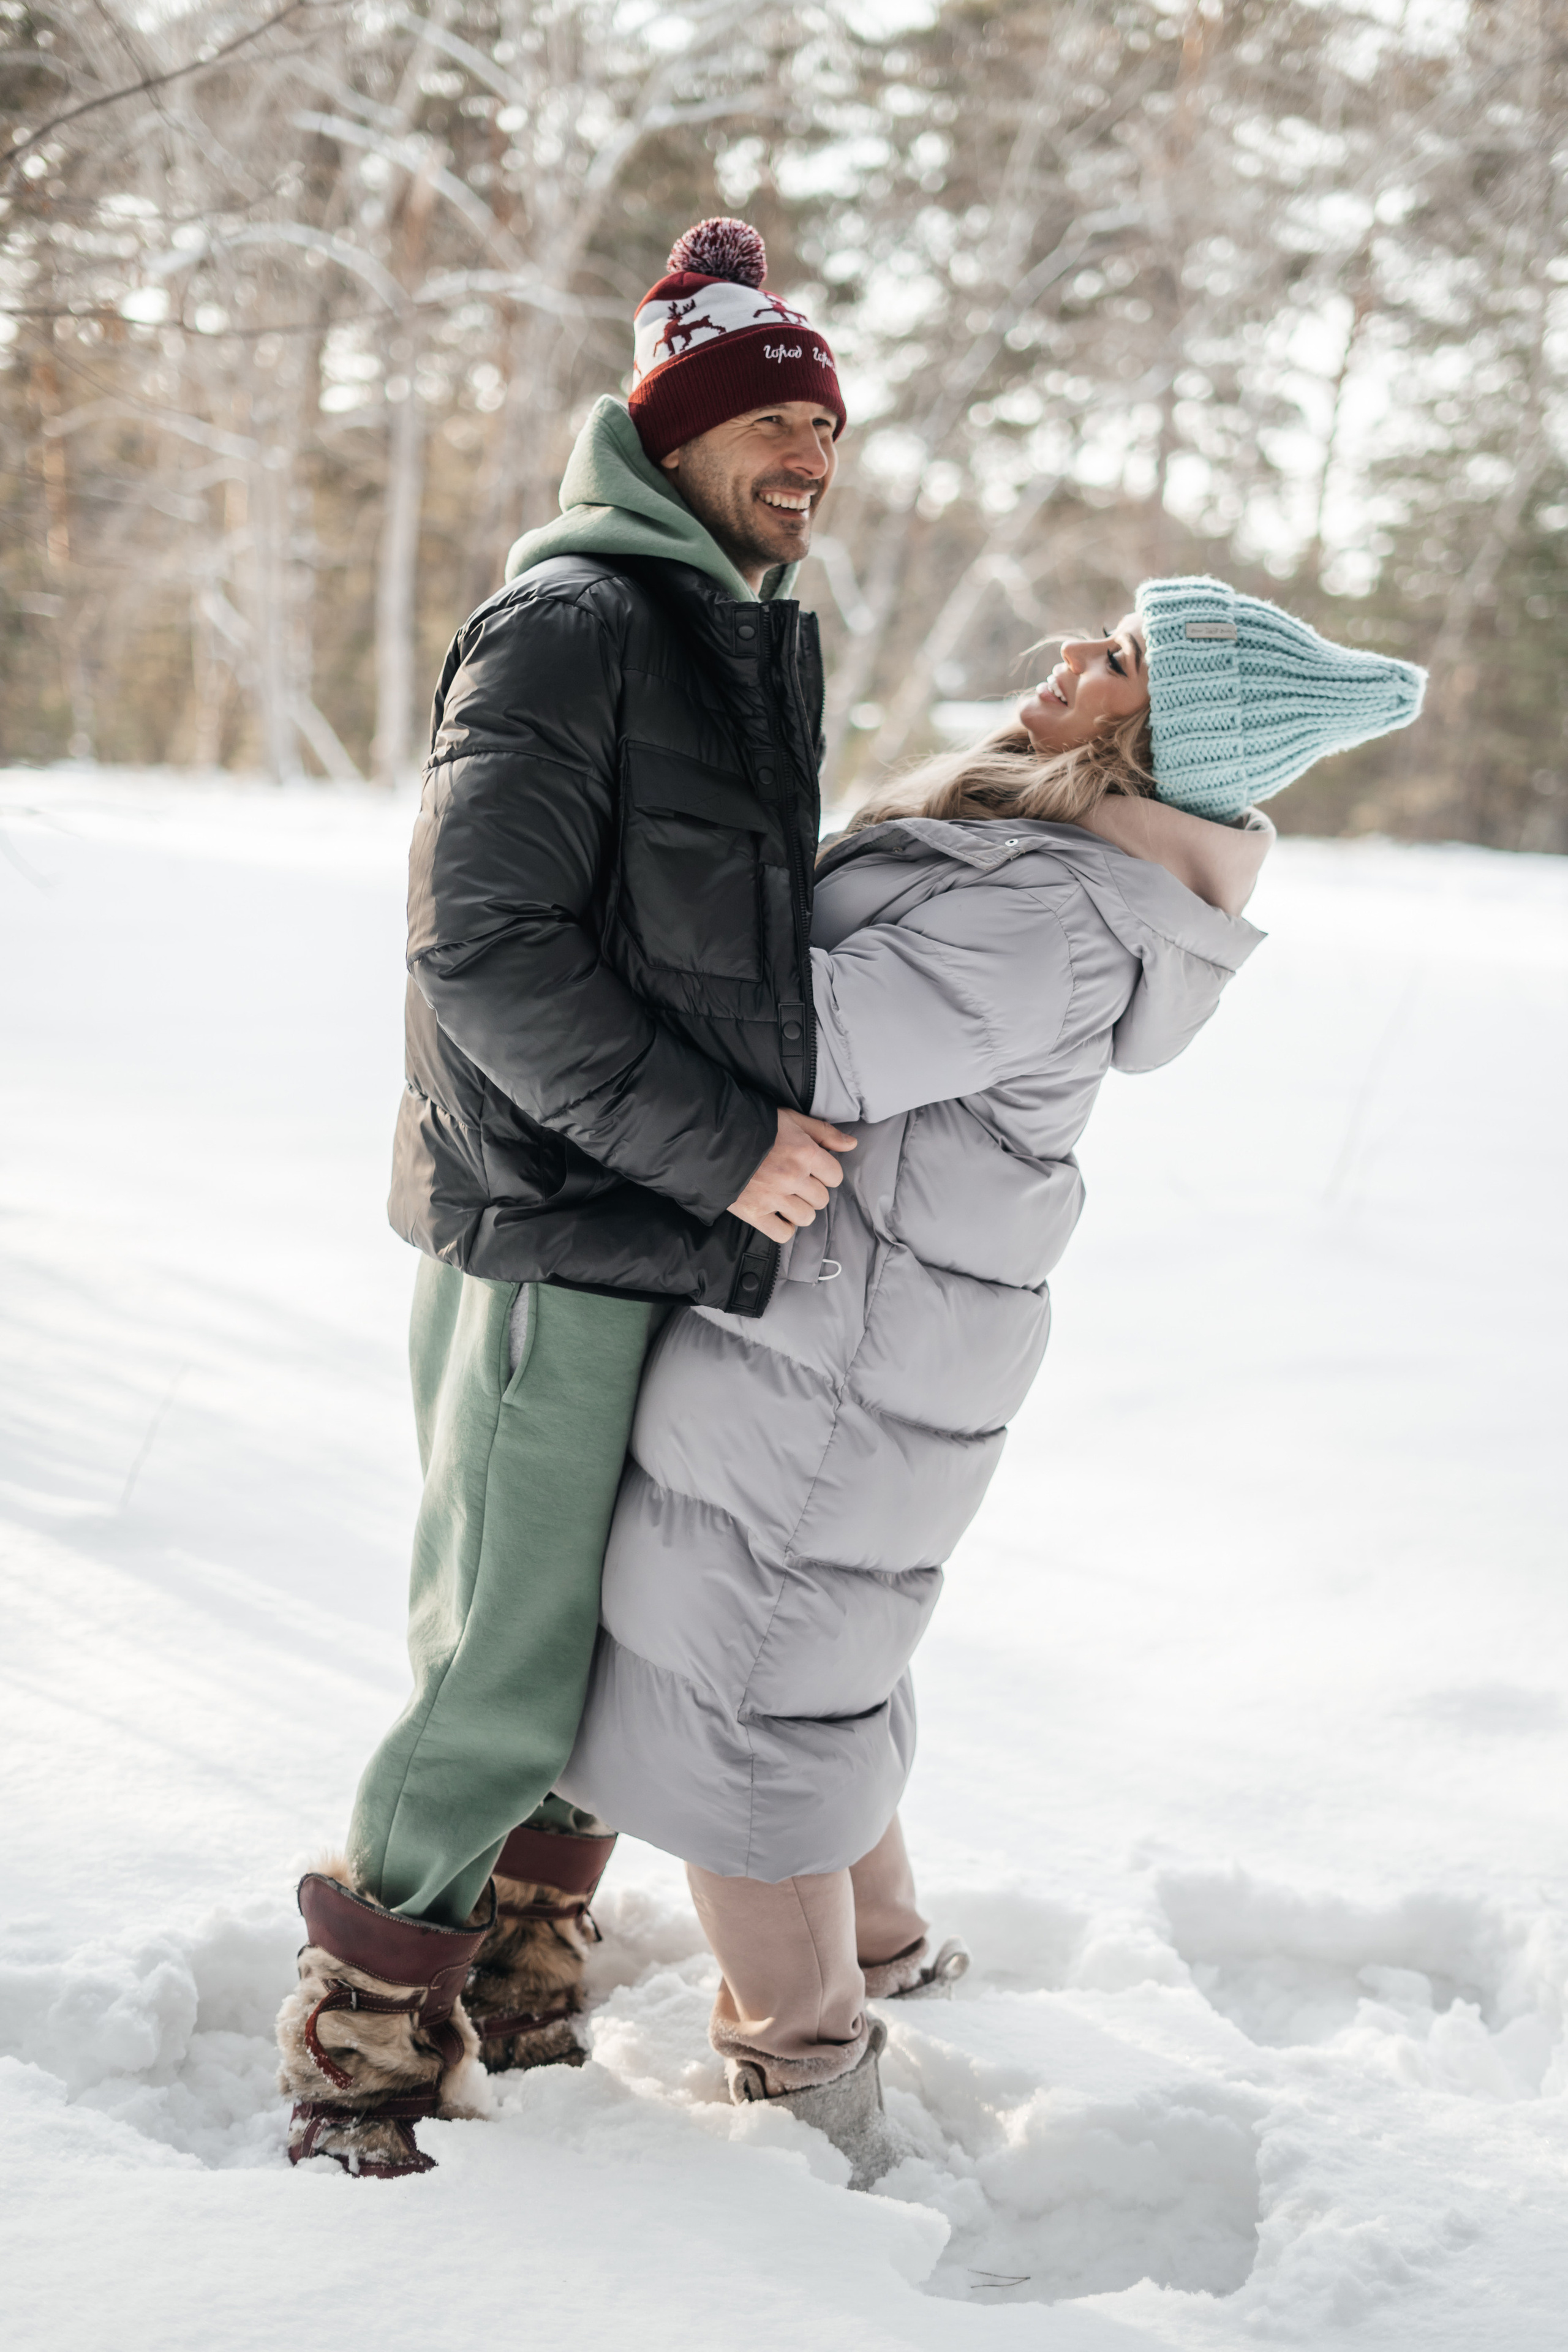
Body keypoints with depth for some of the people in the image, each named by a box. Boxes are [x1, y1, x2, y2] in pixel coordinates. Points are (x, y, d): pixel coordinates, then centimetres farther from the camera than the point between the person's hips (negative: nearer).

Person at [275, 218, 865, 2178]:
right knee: (502, 1681, -4)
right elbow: (485, 952, -19)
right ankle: (357, 2065, 11)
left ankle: (521, 2015, 30)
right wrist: (721, 1144, -18)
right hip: (550, 1237, -9)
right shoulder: (569, 621, -11)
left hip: (683, 1239, 9)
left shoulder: (748, 640, 17)